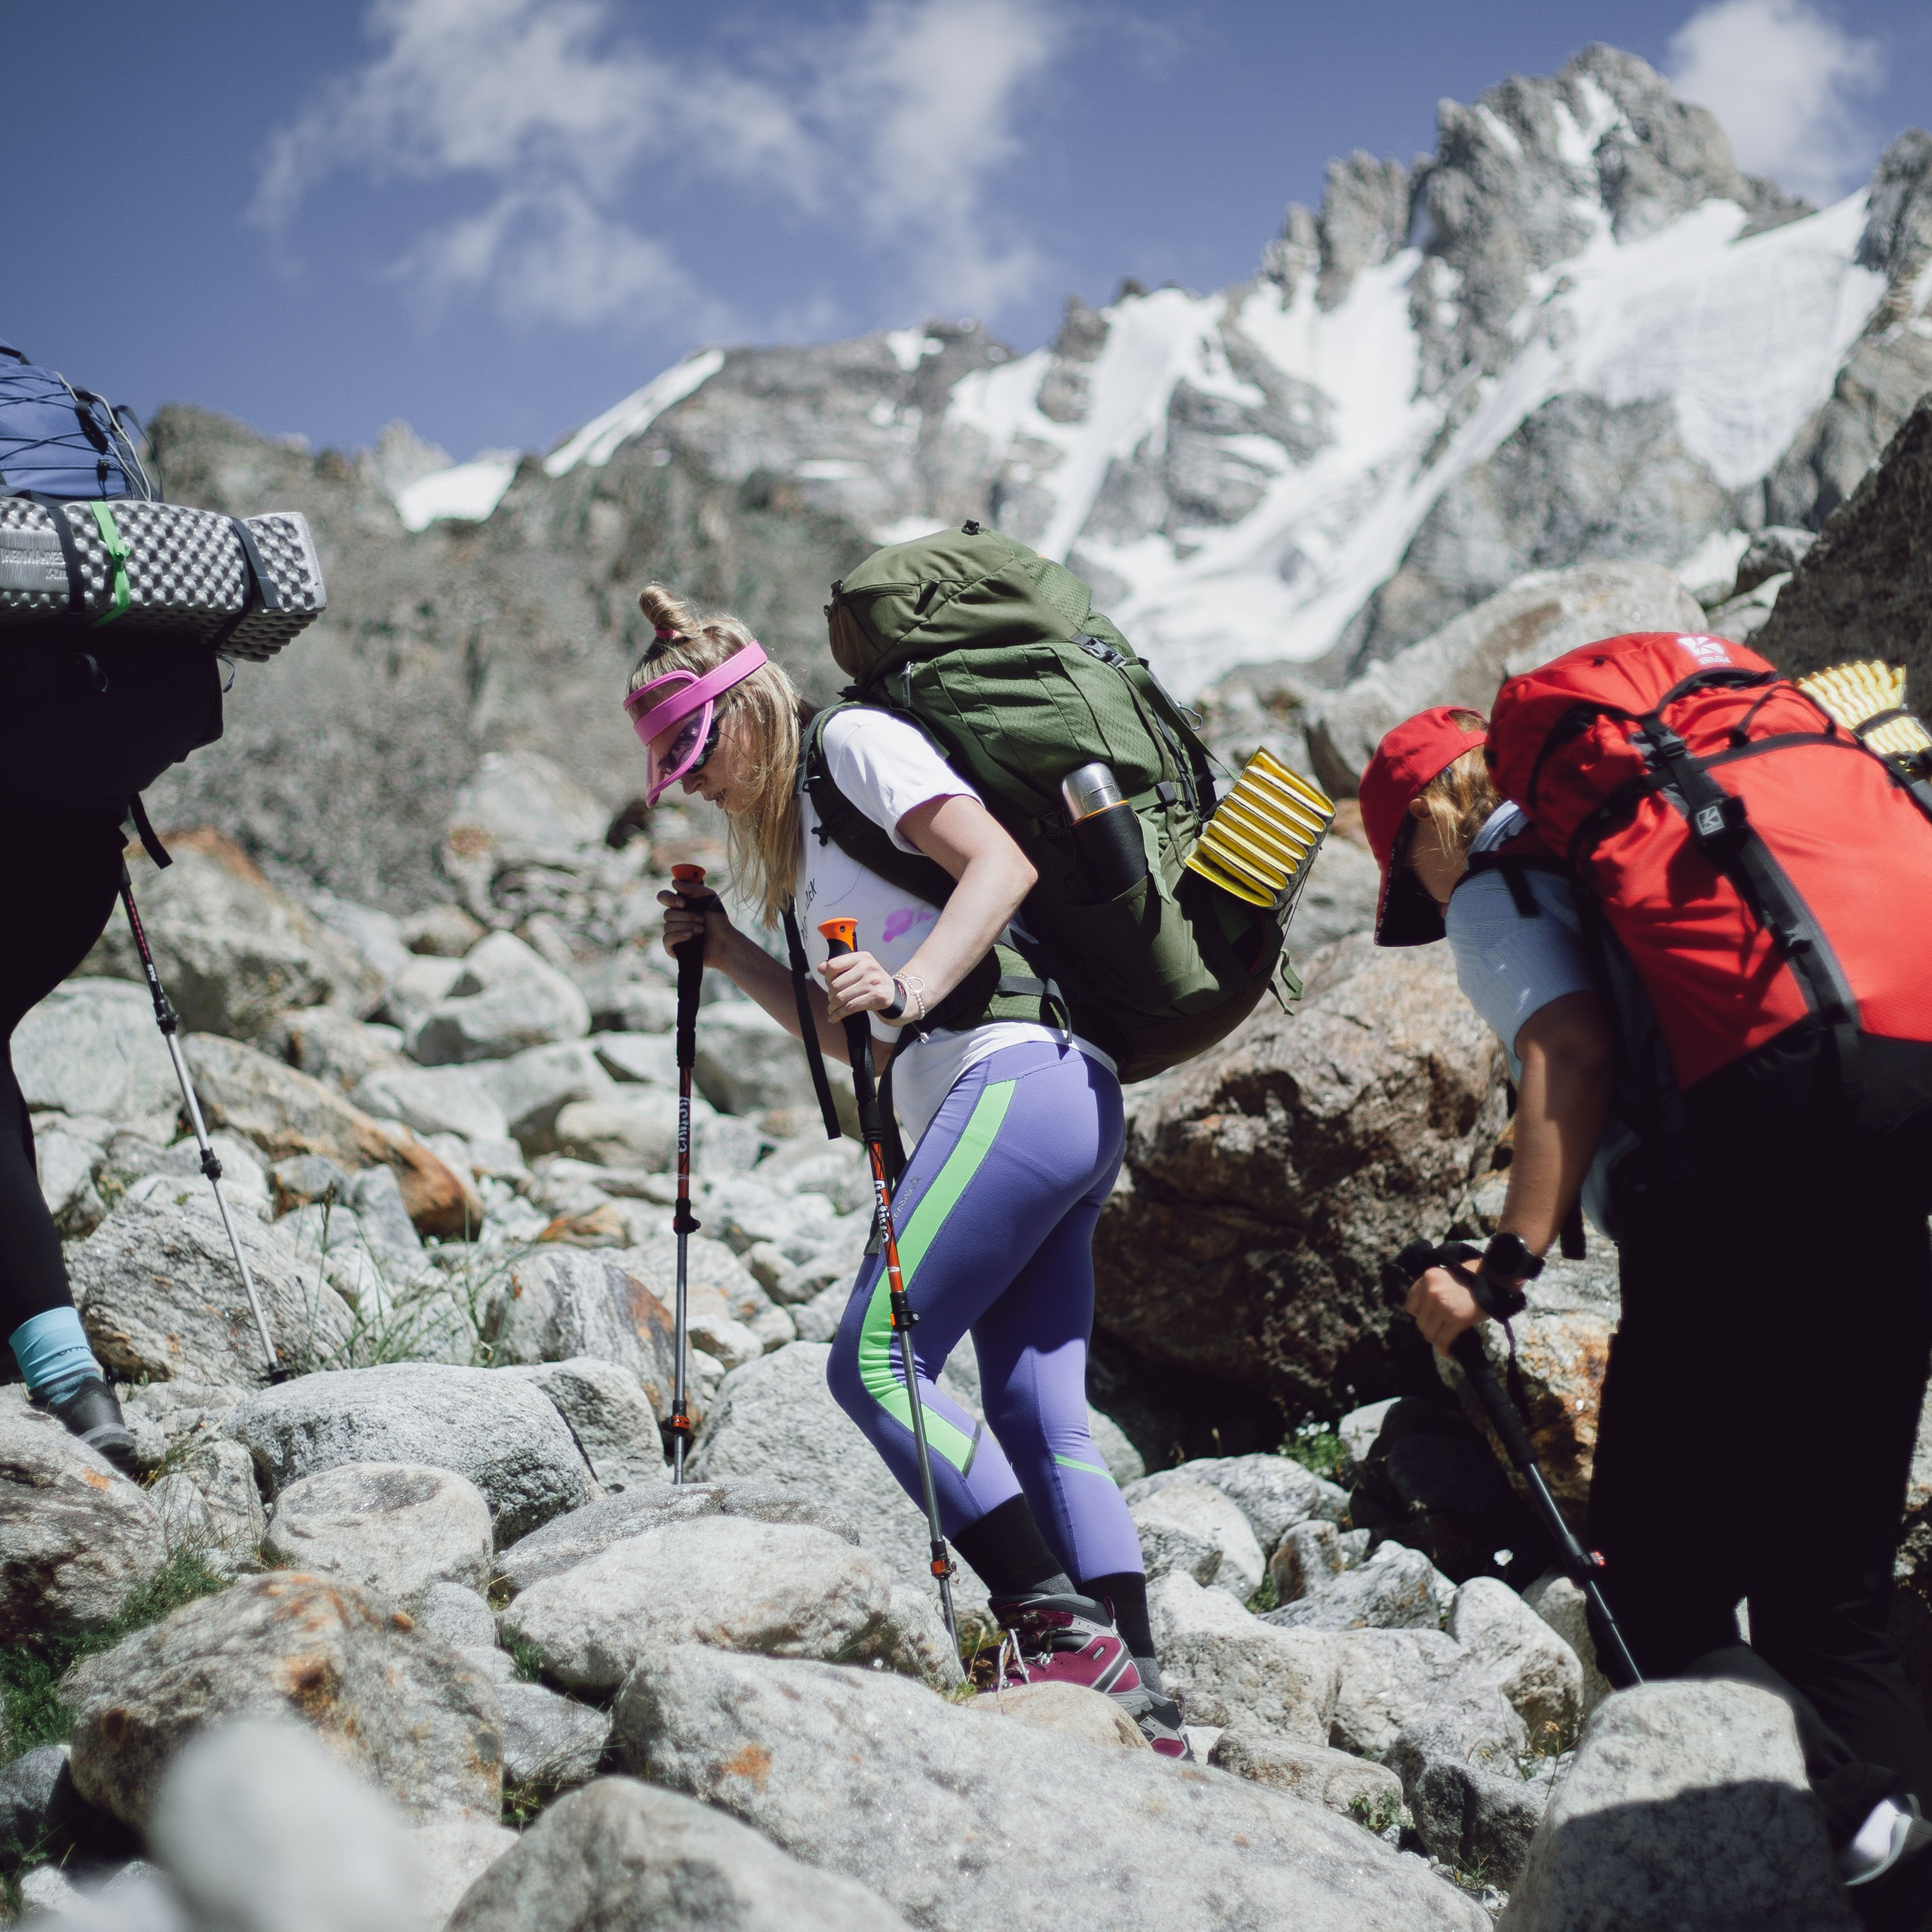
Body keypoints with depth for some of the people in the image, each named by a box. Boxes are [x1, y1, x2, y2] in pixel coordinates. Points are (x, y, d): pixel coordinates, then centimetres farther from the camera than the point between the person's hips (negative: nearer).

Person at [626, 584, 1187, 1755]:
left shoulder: (858, 741, 2)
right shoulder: (803, 827, 28)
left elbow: (1002, 865, -11)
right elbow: (849, 1034, 27)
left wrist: (912, 986, -23)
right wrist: (727, 953, 19)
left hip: (1018, 1081, -10)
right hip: (1065, 1109, 10)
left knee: (874, 1362, -13)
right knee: (1045, 1426, 3)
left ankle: (1063, 1628, -14)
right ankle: (1141, 1698, 0)